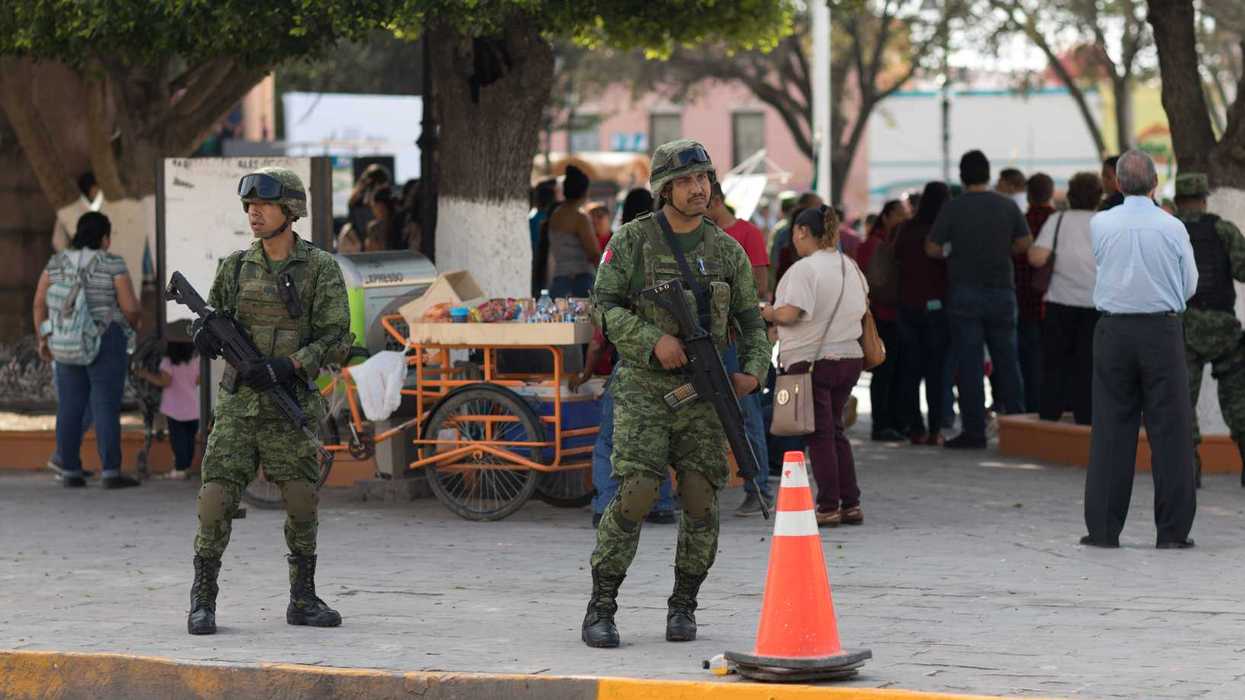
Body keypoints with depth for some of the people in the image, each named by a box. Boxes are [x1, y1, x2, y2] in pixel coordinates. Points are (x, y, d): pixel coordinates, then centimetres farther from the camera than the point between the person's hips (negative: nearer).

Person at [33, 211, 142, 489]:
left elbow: (39, 302, 2)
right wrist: (134, 320, 9)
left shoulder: (57, 262, 3)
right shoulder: (113, 264, -9)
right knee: (106, 407, -3)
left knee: (70, 408, 8)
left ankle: (70, 472, 7)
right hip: (107, 342, -4)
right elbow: (130, 307, -11)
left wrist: (43, 338, 9)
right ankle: (110, 472, -5)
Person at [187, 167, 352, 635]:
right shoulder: (235, 267, 6)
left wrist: (285, 368, -19)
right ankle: (203, 601, 0)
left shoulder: (320, 269, -4)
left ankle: (303, 600, 14)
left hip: (290, 404, -2)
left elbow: (336, 339, -7)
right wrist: (206, 333, -7)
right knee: (216, 502, -7)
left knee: (302, 505, 0)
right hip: (238, 403, 2)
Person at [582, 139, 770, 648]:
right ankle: (601, 607, -5)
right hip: (644, 387, -3)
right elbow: (604, 306, -6)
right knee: (636, 492, -14)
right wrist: (654, 339, -20)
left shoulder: (727, 251, 7)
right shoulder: (632, 240, -1)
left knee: (700, 500, -2)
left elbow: (751, 323, 12)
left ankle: (683, 607, 13)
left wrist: (753, 371, -6)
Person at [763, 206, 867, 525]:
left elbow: (789, 314, -23)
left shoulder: (804, 269, -15)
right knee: (835, 431, 16)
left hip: (812, 360, -7)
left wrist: (768, 313, -3)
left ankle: (829, 507, 0)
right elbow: (863, 304, 27)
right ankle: (851, 504, 14)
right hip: (849, 355, 7)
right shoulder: (850, 266, 11)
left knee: (820, 434, -1)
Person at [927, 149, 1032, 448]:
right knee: (1006, 361, 12)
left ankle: (974, 431, -2)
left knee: (968, 364, -1)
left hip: (964, 292, -3)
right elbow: (1024, 242, 2)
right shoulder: (1008, 206, 2)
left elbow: (932, 248, -7)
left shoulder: (953, 208, -6)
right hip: (1002, 291, 3)